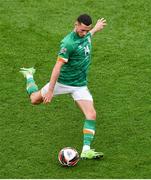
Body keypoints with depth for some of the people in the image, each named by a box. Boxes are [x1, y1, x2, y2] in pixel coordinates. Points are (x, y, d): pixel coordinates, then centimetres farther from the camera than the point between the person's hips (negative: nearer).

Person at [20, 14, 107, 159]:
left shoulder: (85, 34, -4)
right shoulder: (68, 43, -28)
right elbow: (58, 66, -28)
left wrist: (95, 29, 34)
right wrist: (50, 90, -28)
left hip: (80, 85, 5)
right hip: (62, 82, -5)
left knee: (91, 115, -12)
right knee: (35, 100, 15)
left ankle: (86, 150, -9)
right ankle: (29, 76, 46)